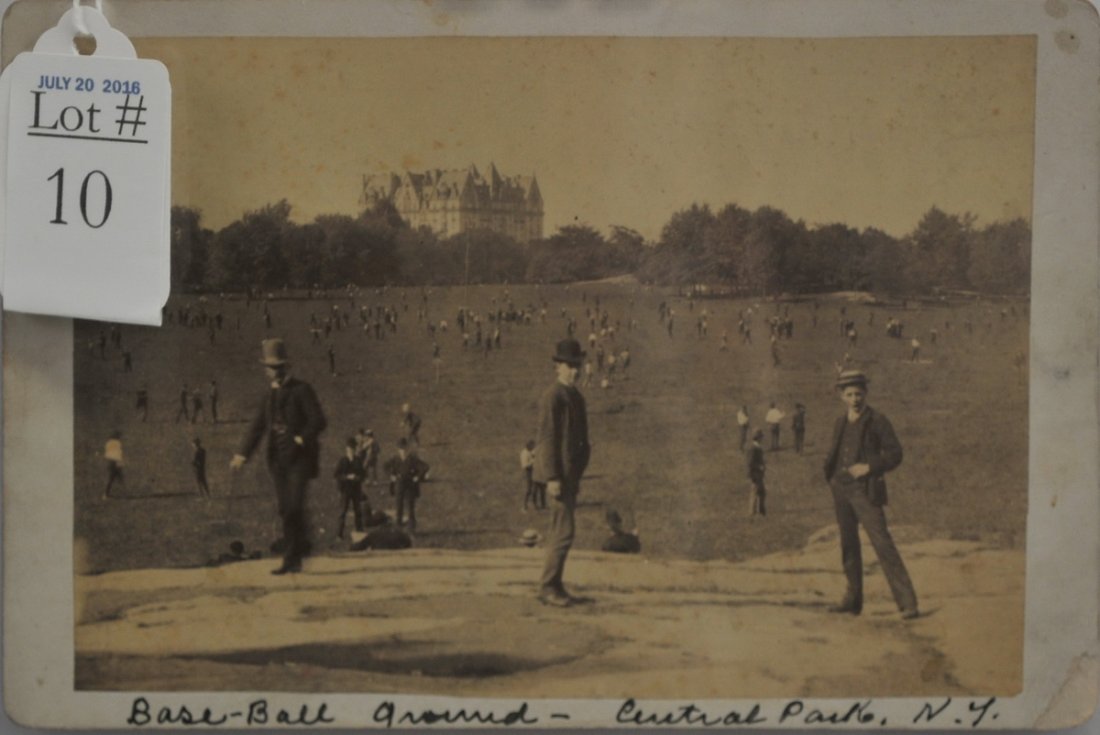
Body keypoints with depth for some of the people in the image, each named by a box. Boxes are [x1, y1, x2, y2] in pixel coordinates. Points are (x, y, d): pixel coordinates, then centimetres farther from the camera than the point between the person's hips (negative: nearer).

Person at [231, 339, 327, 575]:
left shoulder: (302, 390, -2)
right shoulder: (268, 396, 15)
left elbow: (318, 421, -8)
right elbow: (257, 427, 12)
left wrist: (300, 439, -18)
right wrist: (242, 454, 1)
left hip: (299, 458, -5)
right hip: (277, 459, 6)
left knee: (293, 507, -14)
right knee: (286, 511, 5)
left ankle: (291, 559, -7)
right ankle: (295, 559, 11)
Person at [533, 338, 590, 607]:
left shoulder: (575, 396, 15)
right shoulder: (552, 397, -15)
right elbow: (546, 439, -19)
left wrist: (576, 477, 19)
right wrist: (552, 479, -22)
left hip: (570, 472, 9)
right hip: (559, 472, -9)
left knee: (559, 530, 11)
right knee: (565, 530, -10)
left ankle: (552, 586, 16)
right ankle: (549, 586, -5)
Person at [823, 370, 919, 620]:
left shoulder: (877, 421, -5)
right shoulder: (841, 423, 13)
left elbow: (895, 454, -7)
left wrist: (869, 467, -18)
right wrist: (830, 470, 7)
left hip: (865, 491, -7)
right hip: (841, 489, 7)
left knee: (882, 543, -13)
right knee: (848, 544, 12)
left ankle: (907, 602, -13)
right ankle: (853, 599, 23)